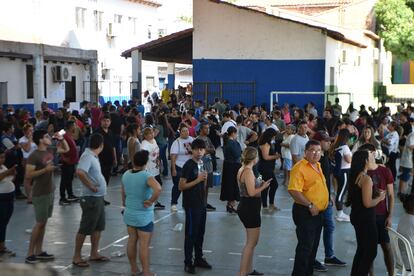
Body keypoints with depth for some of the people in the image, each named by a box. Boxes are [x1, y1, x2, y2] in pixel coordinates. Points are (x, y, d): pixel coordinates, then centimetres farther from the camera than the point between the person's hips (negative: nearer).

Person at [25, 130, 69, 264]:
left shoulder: (50, 151, 7)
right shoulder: (34, 156, -16)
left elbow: (66, 149, 22)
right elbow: (28, 175, -21)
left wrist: (61, 139, 5)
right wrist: (45, 169, -25)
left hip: (50, 192, 8)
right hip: (40, 194, -8)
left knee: (44, 222, 12)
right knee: (40, 223, -5)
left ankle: (39, 252, 19)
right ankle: (30, 254, 3)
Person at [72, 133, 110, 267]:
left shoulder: (93, 156, 10)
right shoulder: (87, 156, -19)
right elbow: (80, 172, -35)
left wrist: (98, 183, 6)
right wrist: (91, 186, -24)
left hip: (99, 197, 10)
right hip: (91, 198, -10)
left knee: (98, 227, 17)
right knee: (85, 228, 0)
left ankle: (94, 253, 27)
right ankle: (77, 256, 10)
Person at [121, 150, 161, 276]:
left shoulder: (126, 174, -1)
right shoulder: (146, 176, -20)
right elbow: (158, 189, -38)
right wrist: (151, 201, -23)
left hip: (129, 214, 6)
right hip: (144, 216, -6)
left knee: (131, 241, 16)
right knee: (144, 245, 1)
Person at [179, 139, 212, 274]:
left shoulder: (202, 164, 9)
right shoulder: (188, 165, -15)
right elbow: (181, 186, -18)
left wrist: (205, 178, 4)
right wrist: (197, 180, -21)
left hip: (201, 204, 7)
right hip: (191, 205, -7)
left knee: (200, 233, 15)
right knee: (191, 234, 0)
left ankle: (199, 259, 27)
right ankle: (188, 263, 9)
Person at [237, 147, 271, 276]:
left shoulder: (242, 170, 9)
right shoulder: (248, 172, -20)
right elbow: (252, 193, -25)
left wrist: (259, 184, 11)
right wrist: (263, 186, -11)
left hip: (245, 207, 10)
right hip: (250, 208, -10)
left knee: (252, 241, 22)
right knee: (251, 243, -1)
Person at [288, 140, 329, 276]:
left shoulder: (317, 165, 11)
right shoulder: (300, 167, -18)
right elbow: (293, 190, -28)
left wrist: (327, 198, 15)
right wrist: (310, 205, -26)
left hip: (318, 212, 9)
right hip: (305, 212, -9)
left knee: (314, 245, 17)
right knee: (305, 246, -6)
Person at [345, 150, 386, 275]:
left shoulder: (355, 176, 7)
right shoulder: (366, 178, -20)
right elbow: (367, 203, -24)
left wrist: (375, 192, 11)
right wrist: (380, 197, -7)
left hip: (357, 217, 9)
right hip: (365, 219, -9)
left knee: (361, 249, 20)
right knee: (371, 251, 2)